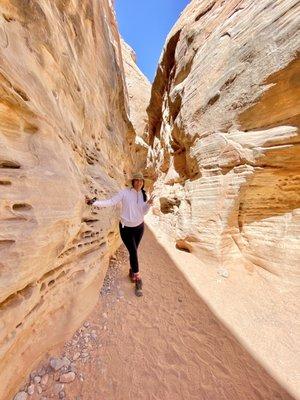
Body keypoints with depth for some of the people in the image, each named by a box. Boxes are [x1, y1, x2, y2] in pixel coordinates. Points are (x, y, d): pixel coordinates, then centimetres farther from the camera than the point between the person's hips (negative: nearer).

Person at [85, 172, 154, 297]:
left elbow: (143, 212, 0)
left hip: (139, 227, 4)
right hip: (126, 228, -4)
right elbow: (111, 202, -17)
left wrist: (149, 204, -18)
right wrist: (94, 202, -24)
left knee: (134, 252, 17)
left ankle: (132, 272, 44)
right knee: (133, 252, -3)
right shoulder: (124, 192, -14)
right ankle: (138, 280, 20)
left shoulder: (143, 194, 0)